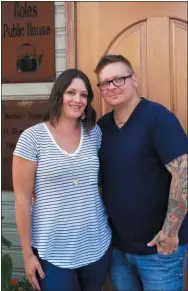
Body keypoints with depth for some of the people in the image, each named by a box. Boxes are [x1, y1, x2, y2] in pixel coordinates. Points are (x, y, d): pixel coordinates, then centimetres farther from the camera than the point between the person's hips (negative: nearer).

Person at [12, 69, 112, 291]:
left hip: (97, 245, 4)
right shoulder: (32, 137, -11)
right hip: (52, 252, -4)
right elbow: (22, 199, -9)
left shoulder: (94, 132, 1)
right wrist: (27, 253, -7)